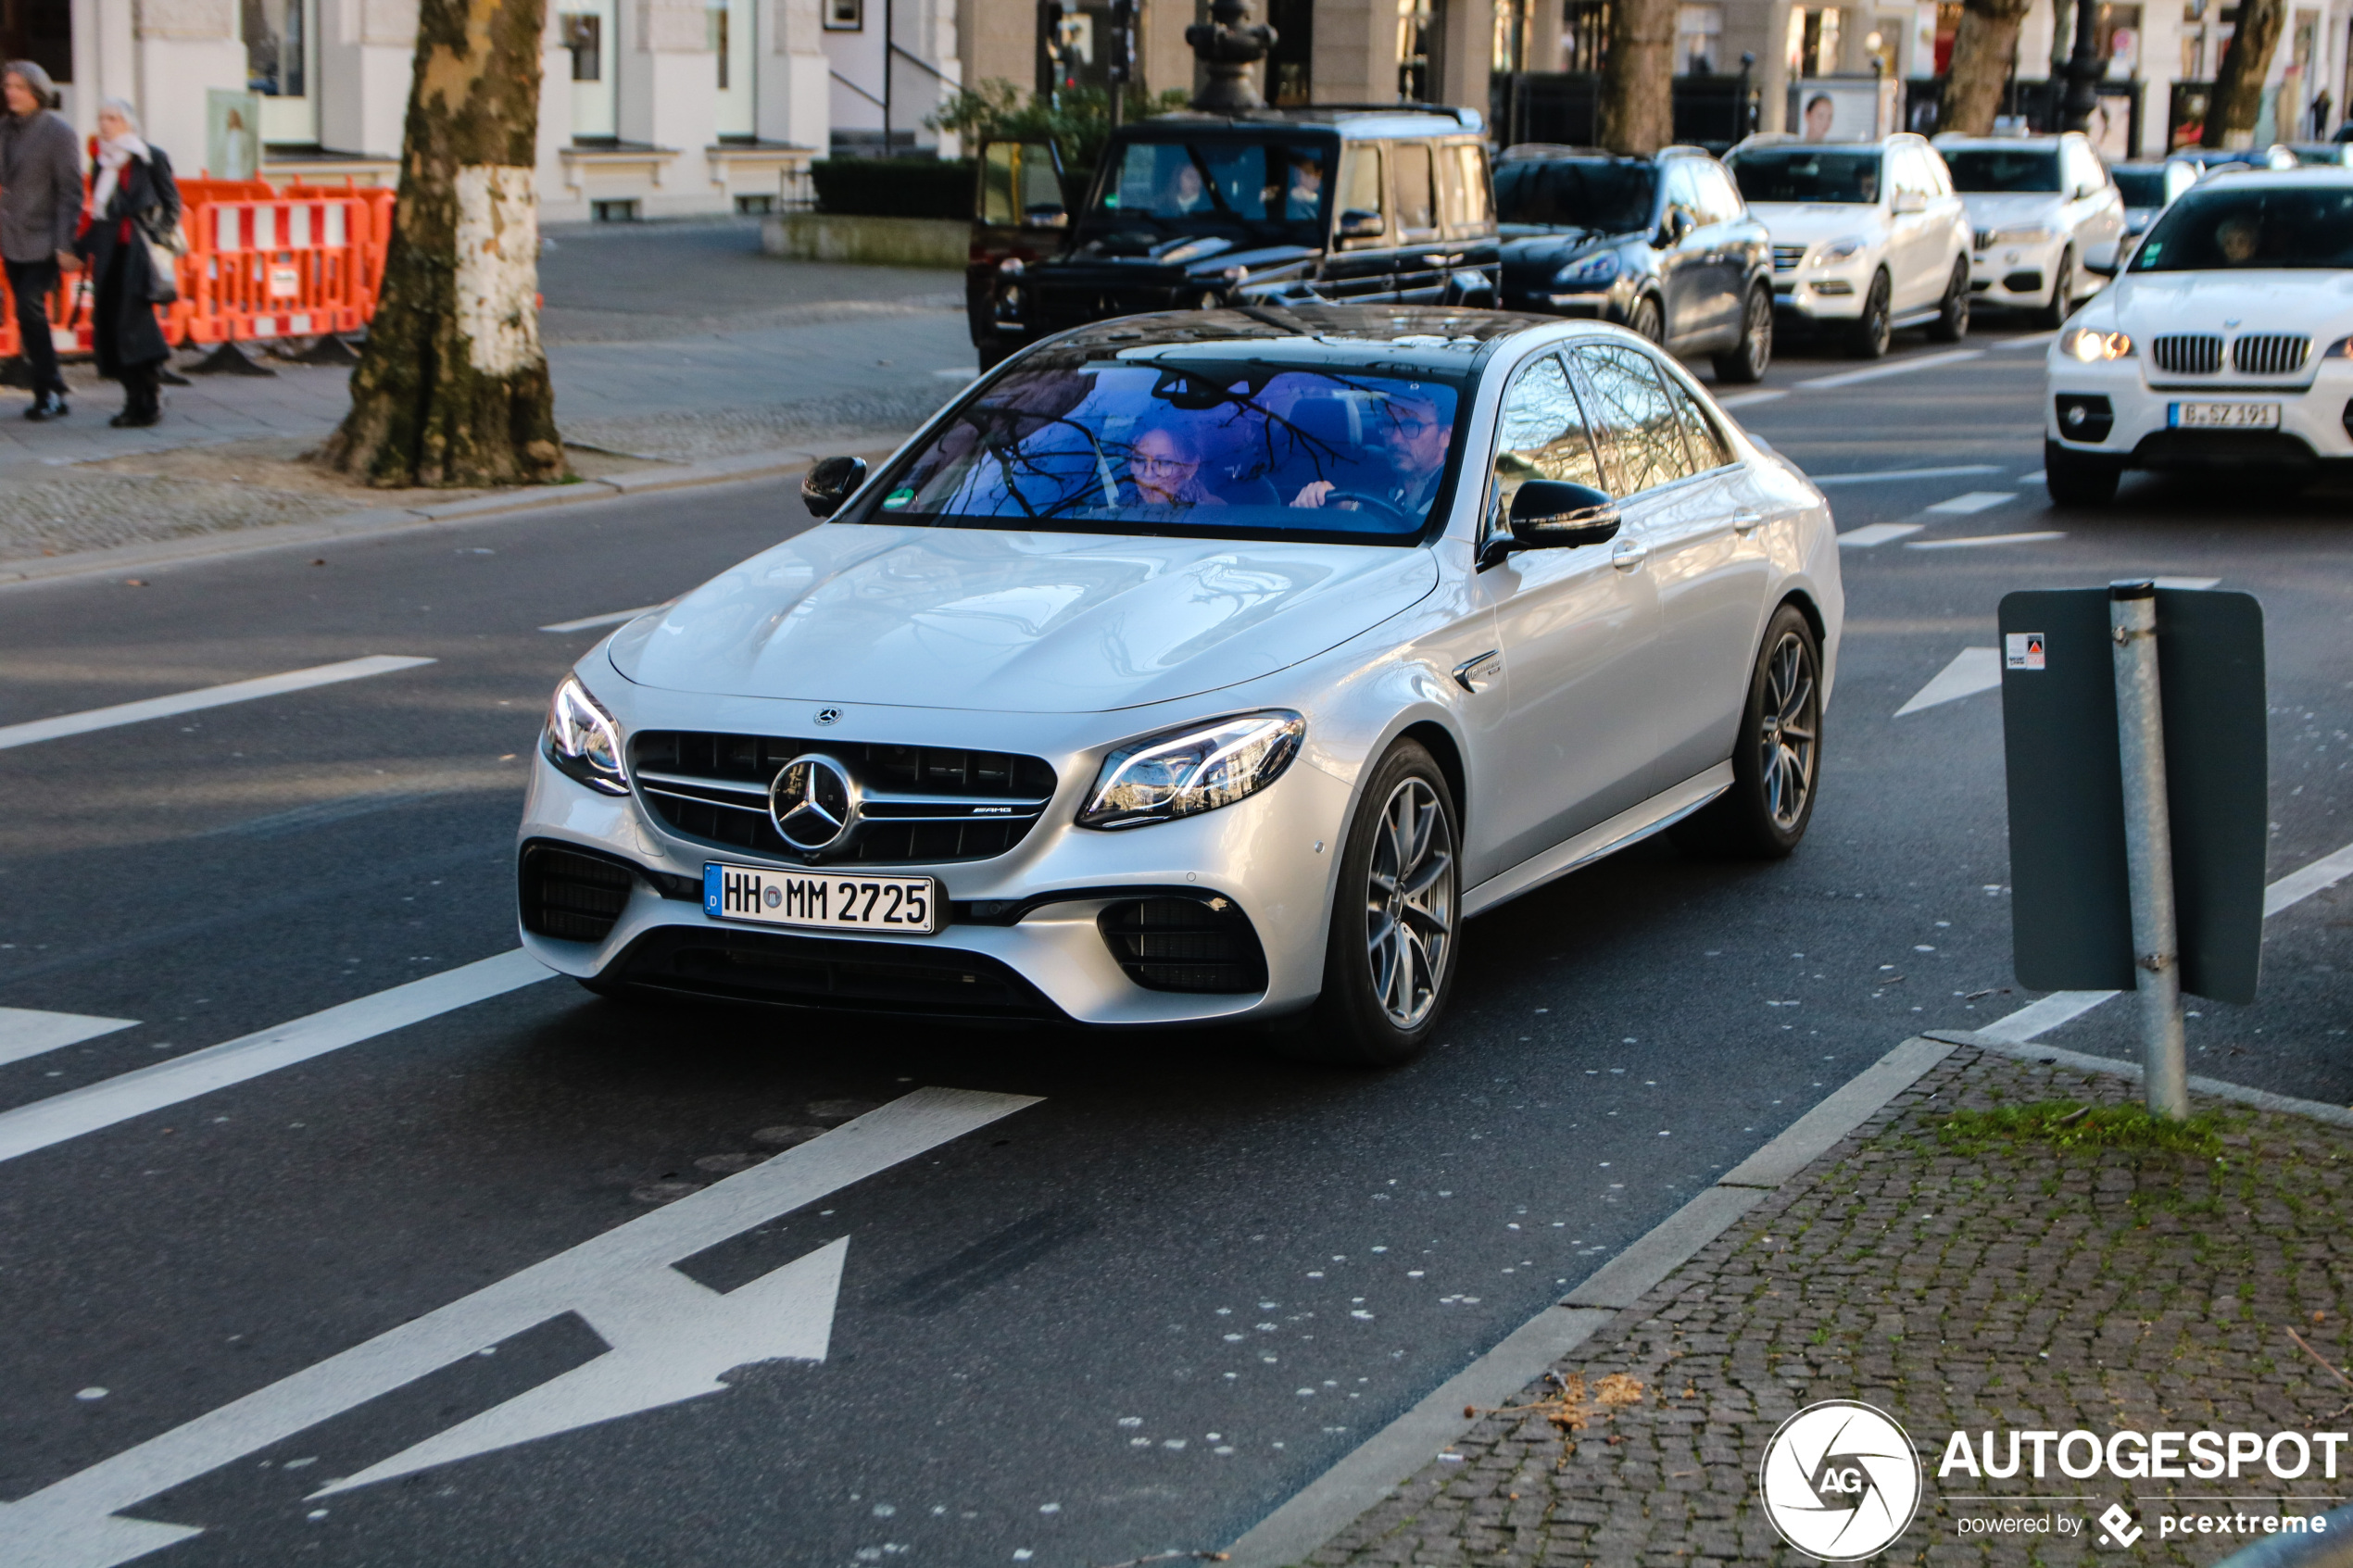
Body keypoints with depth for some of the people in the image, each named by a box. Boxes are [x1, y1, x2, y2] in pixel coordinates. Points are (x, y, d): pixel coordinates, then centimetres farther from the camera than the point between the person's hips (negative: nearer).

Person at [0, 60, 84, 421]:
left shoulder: (57, 131, -8)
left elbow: (70, 191, -10)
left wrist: (65, 245, -15)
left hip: (43, 240, -6)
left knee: (30, 308, -15)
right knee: (29, 314, 8)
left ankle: (49, 391, -7)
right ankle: (51, 394, 16)